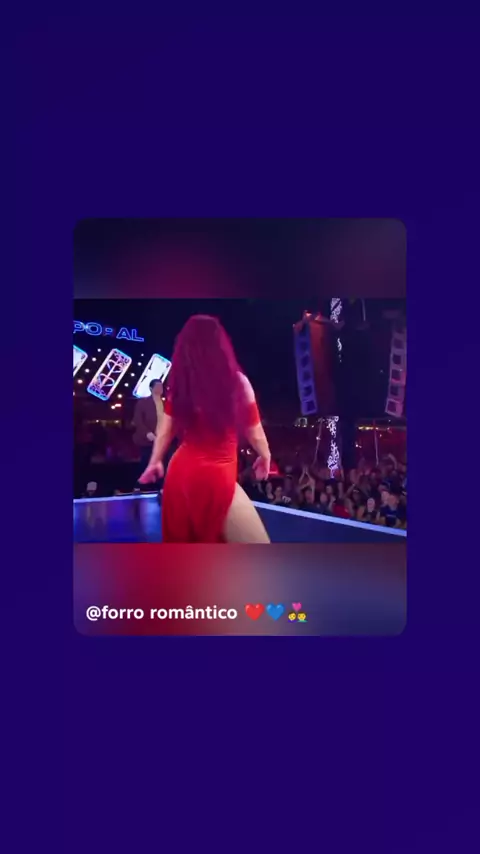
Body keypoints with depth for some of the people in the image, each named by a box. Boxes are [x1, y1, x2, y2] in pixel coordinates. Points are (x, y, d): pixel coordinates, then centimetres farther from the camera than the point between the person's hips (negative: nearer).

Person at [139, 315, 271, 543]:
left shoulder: (180, 385, 4)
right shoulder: (237, 381, -8)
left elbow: (165, 430, 11)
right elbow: (254, 433, 2)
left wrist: (155, 462, 28)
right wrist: (265, 456, 22)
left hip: (180, 472, 6)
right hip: (215, 478, -6)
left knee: (183, 542, 22)